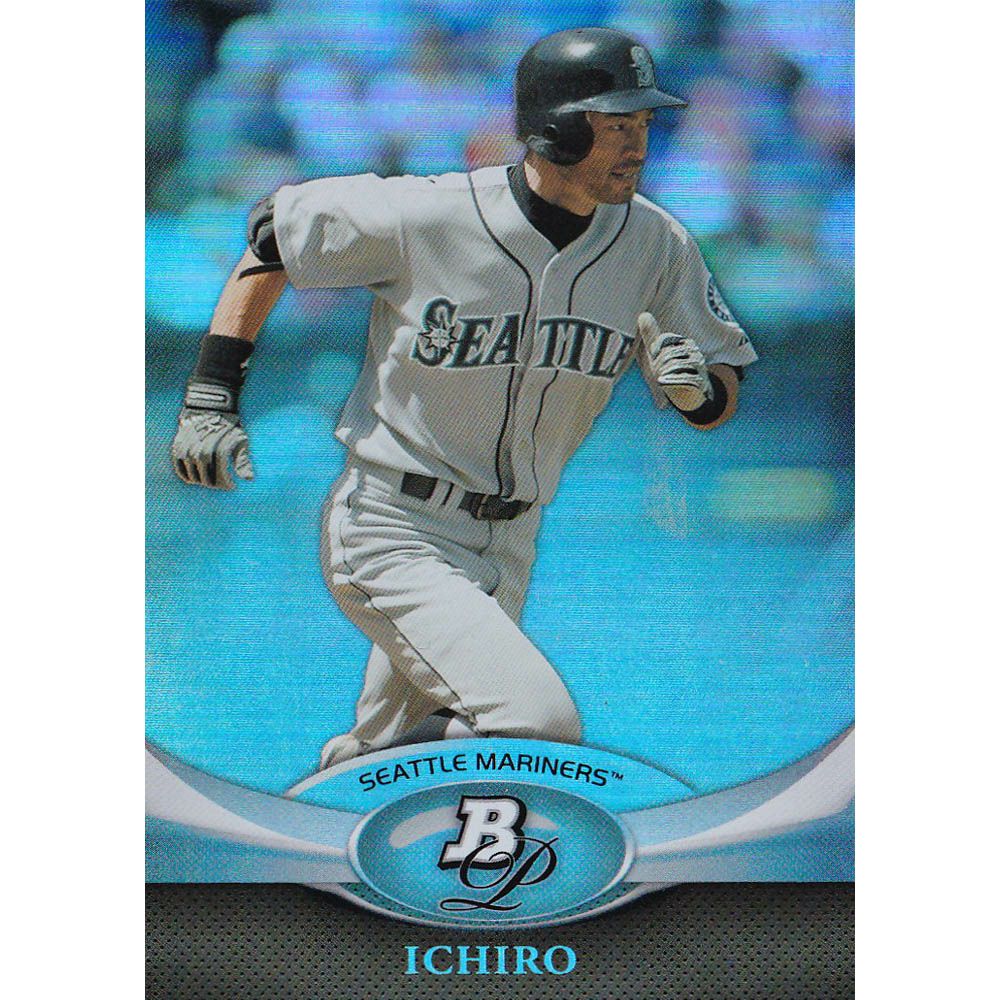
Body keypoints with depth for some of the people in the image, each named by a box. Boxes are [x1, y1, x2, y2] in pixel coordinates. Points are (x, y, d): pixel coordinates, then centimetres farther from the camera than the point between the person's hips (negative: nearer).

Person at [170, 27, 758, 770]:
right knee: (541, 724, -21)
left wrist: (698, 389, -21)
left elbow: (723, 397, 4)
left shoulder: (656, 246, -5)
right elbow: (272, 234, -2)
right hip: (392, 534, -6)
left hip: (507, 548, 6)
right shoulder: (422, 216, -17)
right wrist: (211, 395, -8)